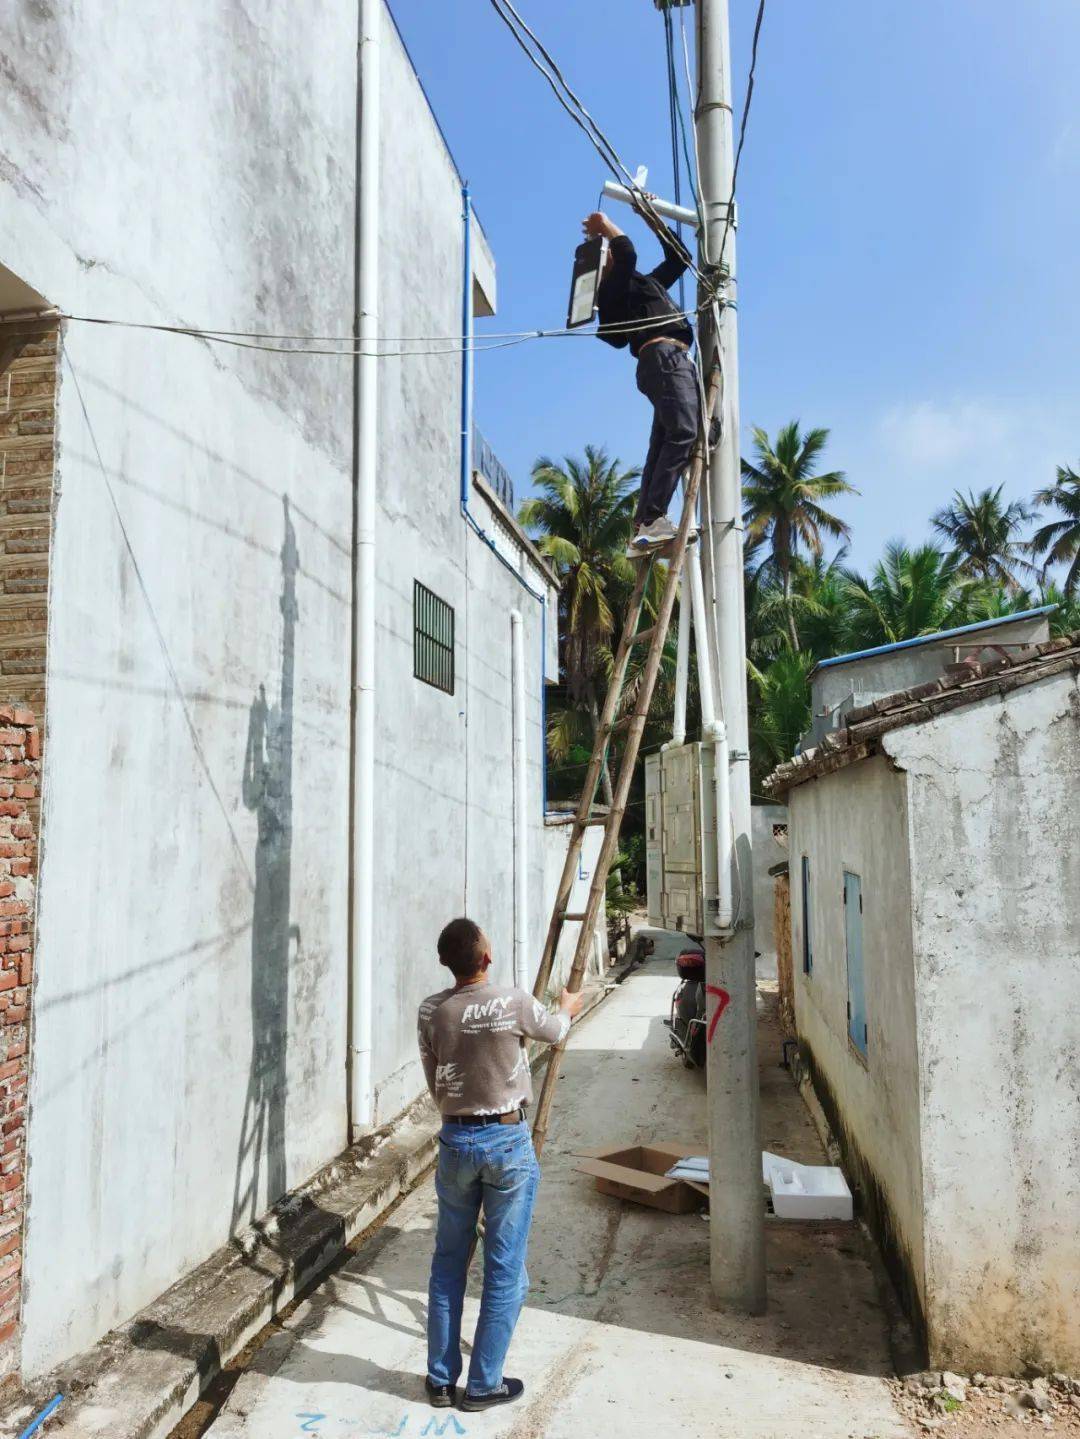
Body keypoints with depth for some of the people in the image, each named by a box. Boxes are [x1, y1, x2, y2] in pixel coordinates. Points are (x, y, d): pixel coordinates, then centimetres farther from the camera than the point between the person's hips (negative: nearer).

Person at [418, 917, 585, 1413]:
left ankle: (441, 1379, 27)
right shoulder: (514, 1002, -15)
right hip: (507, 1140, -3)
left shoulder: (431, 1011, -6)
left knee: (448, 1263, 17)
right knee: (504, 1270, 10)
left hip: (455, 1139, 3)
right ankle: (483, 1384, 20)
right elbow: (554, 1032, 7)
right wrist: (568, 1008, 29)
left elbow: (435, 1084, 4)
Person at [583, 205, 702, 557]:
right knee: (683, 434, -25)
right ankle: (653, 519, -35)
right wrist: (606, 227, 6)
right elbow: (628, 254, -11)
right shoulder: (611, 287, 7)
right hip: (664, 356, -9)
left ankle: (643, 529, -6)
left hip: (674, 360, 9)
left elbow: (680, 257, 40)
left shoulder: (645, 283, 34)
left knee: (664, 444, 0)